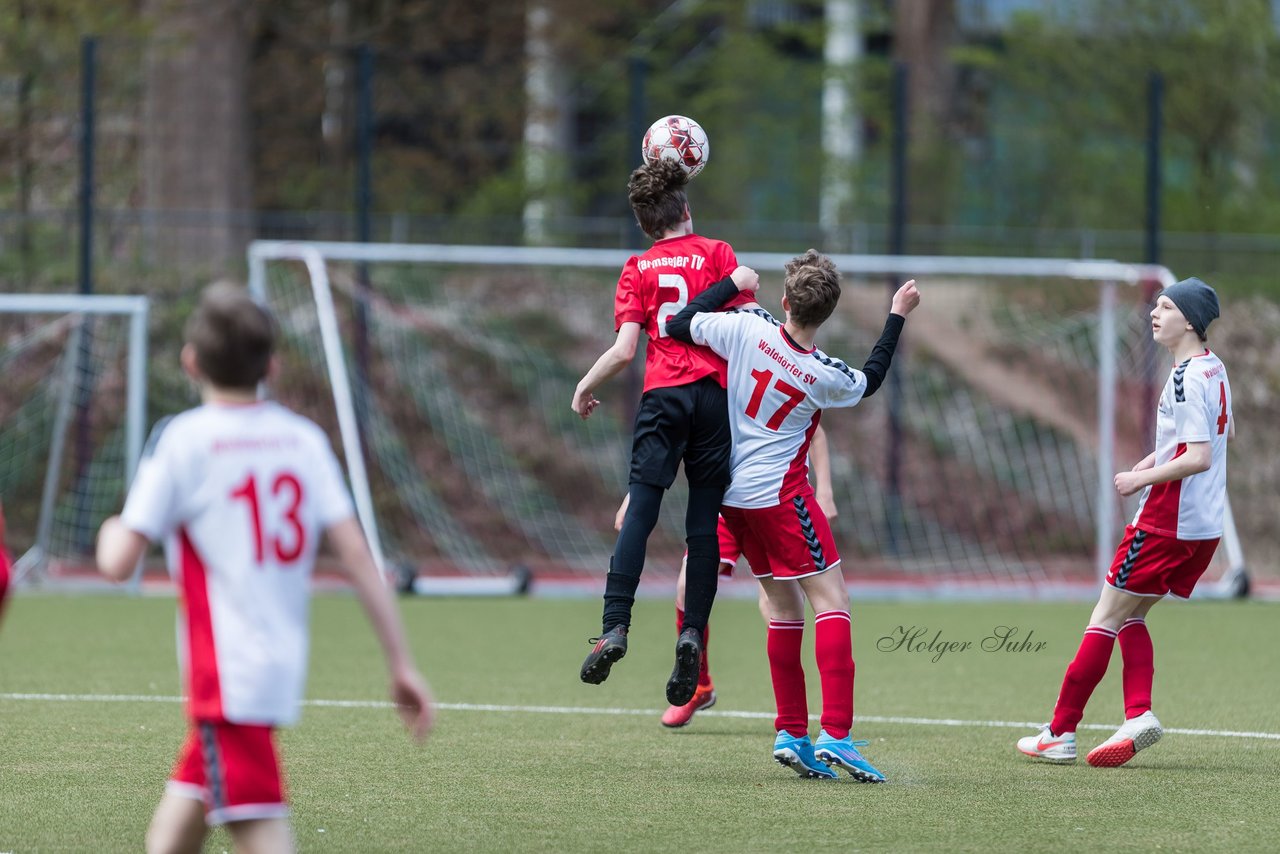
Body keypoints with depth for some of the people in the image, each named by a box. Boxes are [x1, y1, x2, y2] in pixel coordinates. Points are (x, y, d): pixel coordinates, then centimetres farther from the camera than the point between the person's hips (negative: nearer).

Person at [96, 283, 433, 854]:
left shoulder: (182, 440, -7)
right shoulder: (303, 438, 6)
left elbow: (119, 564, -8)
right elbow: (357, 556, 1)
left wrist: (111, 532, 16)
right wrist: (402, 664, 3)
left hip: (226, 674, -7)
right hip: (285, 669, 7)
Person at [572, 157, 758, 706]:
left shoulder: (638, 269, 8)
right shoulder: (718, 254, 8)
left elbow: (624, 350, 1)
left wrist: (584, 388, 16)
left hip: (662, 396, 0)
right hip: (716, 393, 0)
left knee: (639, 511, -6)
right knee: (704, 522, 3)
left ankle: (615, 626, -20)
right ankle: (692, 632, -8)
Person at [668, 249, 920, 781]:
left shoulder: (748, 326, -12)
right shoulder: (826, 377, -15)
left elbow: (679, 325, 3)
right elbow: (871, 379, 9)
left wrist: (732, 284, 12)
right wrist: (897, 315, 18)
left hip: (733, 495, 6)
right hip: (780, 494, -6)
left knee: (785, 606, 14)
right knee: (831, 600, -5)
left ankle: (791, 733, 12)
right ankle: (835, 734, -18)